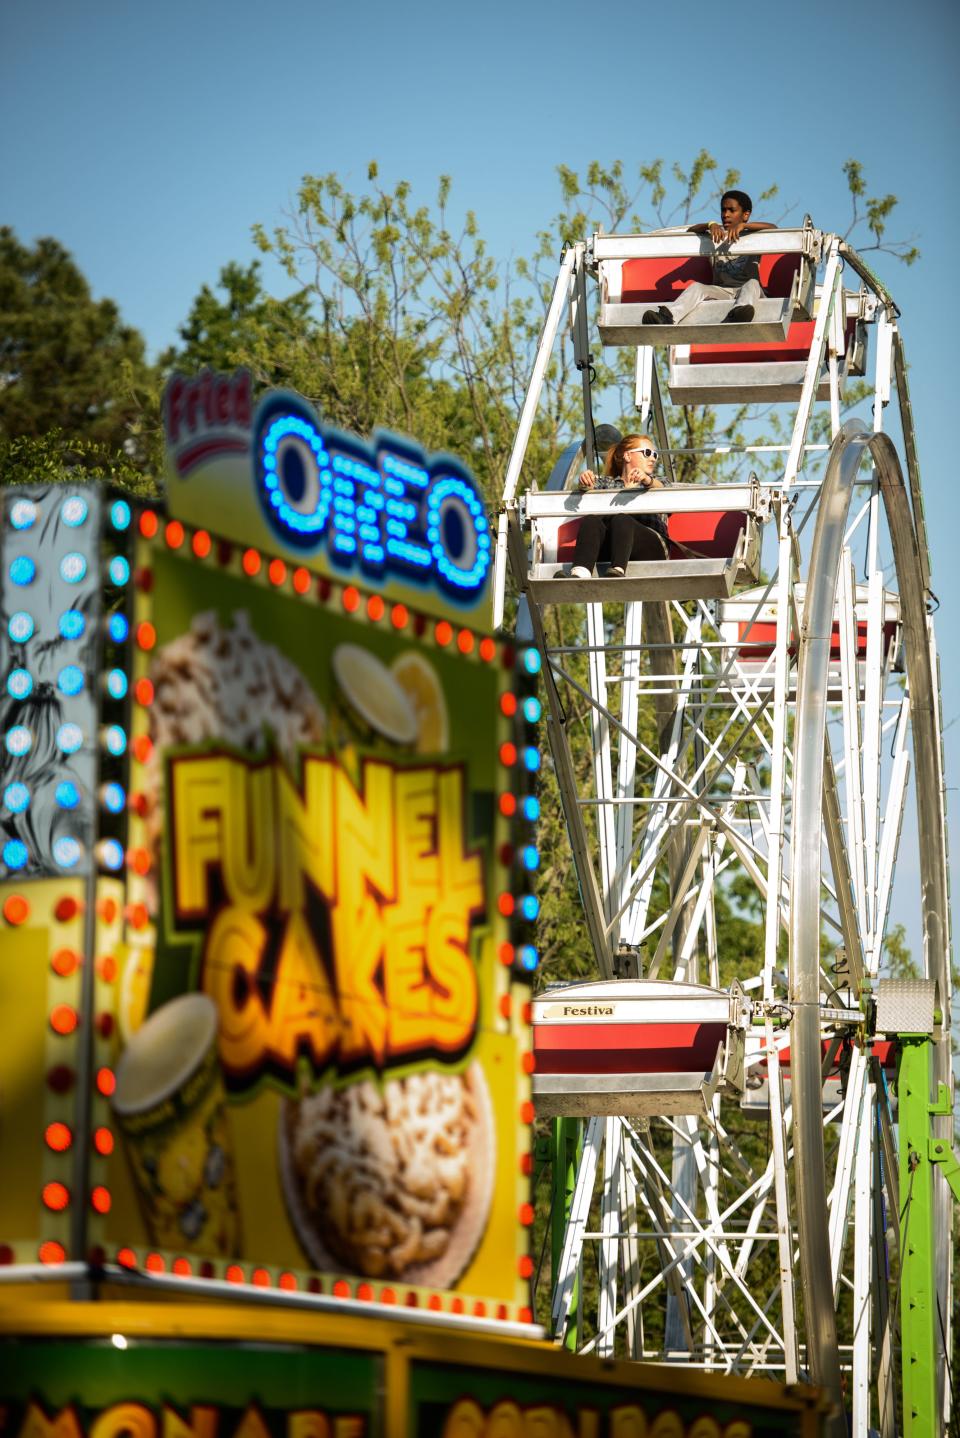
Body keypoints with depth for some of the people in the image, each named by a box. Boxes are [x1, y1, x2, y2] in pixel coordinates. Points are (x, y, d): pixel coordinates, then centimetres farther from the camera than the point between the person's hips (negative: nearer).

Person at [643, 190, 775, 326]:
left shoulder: (751, 236, 9)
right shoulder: (718, 235, 18)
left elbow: (773, 228, -11)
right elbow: (690, 231, 3)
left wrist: (743, 225, -25)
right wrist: (710, 225, -19)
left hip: (745, 290, -2)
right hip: (721, 291, 2)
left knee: (753, 283, -35)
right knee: (697, 287, -25)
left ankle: (736, 314, -68)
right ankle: (669, 317, -52)